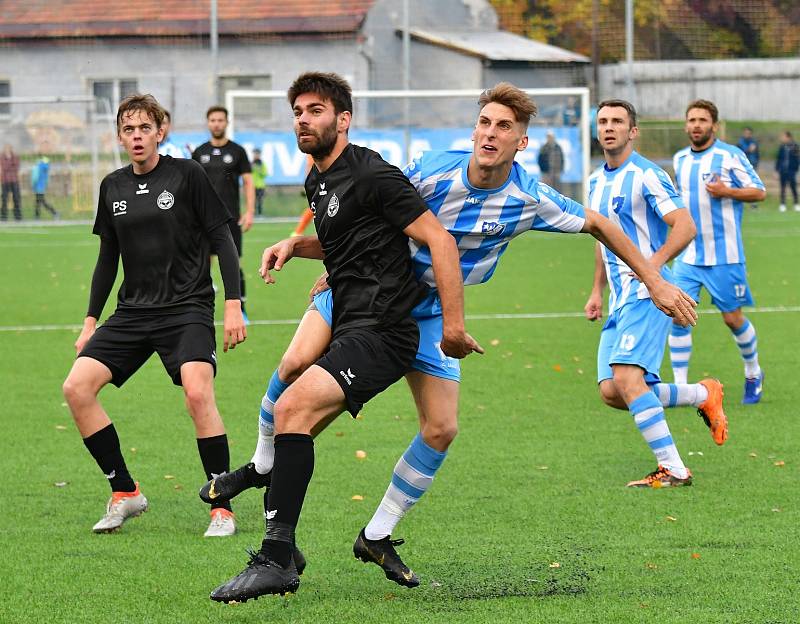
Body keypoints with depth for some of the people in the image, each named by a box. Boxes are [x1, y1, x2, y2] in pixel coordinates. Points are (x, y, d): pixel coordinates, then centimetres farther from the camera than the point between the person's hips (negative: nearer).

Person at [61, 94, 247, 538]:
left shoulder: (186, 175, -4)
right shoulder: (113, 188, 10)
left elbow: (222, 240, -4)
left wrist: (233, 305, -11)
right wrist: (90, 321, 16)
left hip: (187, 307, -5)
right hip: (133, 311, 5)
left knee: (197, 392, -27)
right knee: (76, 387, -11)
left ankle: (222, 507, -14)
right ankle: (124, 494, 2)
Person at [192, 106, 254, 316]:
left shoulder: (237, 151, 3)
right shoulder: (199, 153, 8)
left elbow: (248, 182, 2)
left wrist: (249, 212, -7)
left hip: (230, 218, -2)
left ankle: (240, 311, 7)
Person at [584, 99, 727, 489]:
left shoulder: (646, 175, -8)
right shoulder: (597, 181, 18)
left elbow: (685, 226, -15)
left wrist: (654, 263, -28)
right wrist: (598, 291, 25)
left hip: (646, 295, -9)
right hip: (620, 299, 9)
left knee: (627, 378, -23)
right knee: (610, 391, -2)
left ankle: (672, 469, -18)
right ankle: (703, 395, 15)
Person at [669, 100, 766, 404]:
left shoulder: (731, 155, -7)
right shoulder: (680, 159, 10)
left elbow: (759, 192, -5)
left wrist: (727, 191, -20)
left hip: (724, 255, -4)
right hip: (687, 255, 4)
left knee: (732, 318, 4)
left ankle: (753, 373, 29)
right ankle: (680, 387, -4)